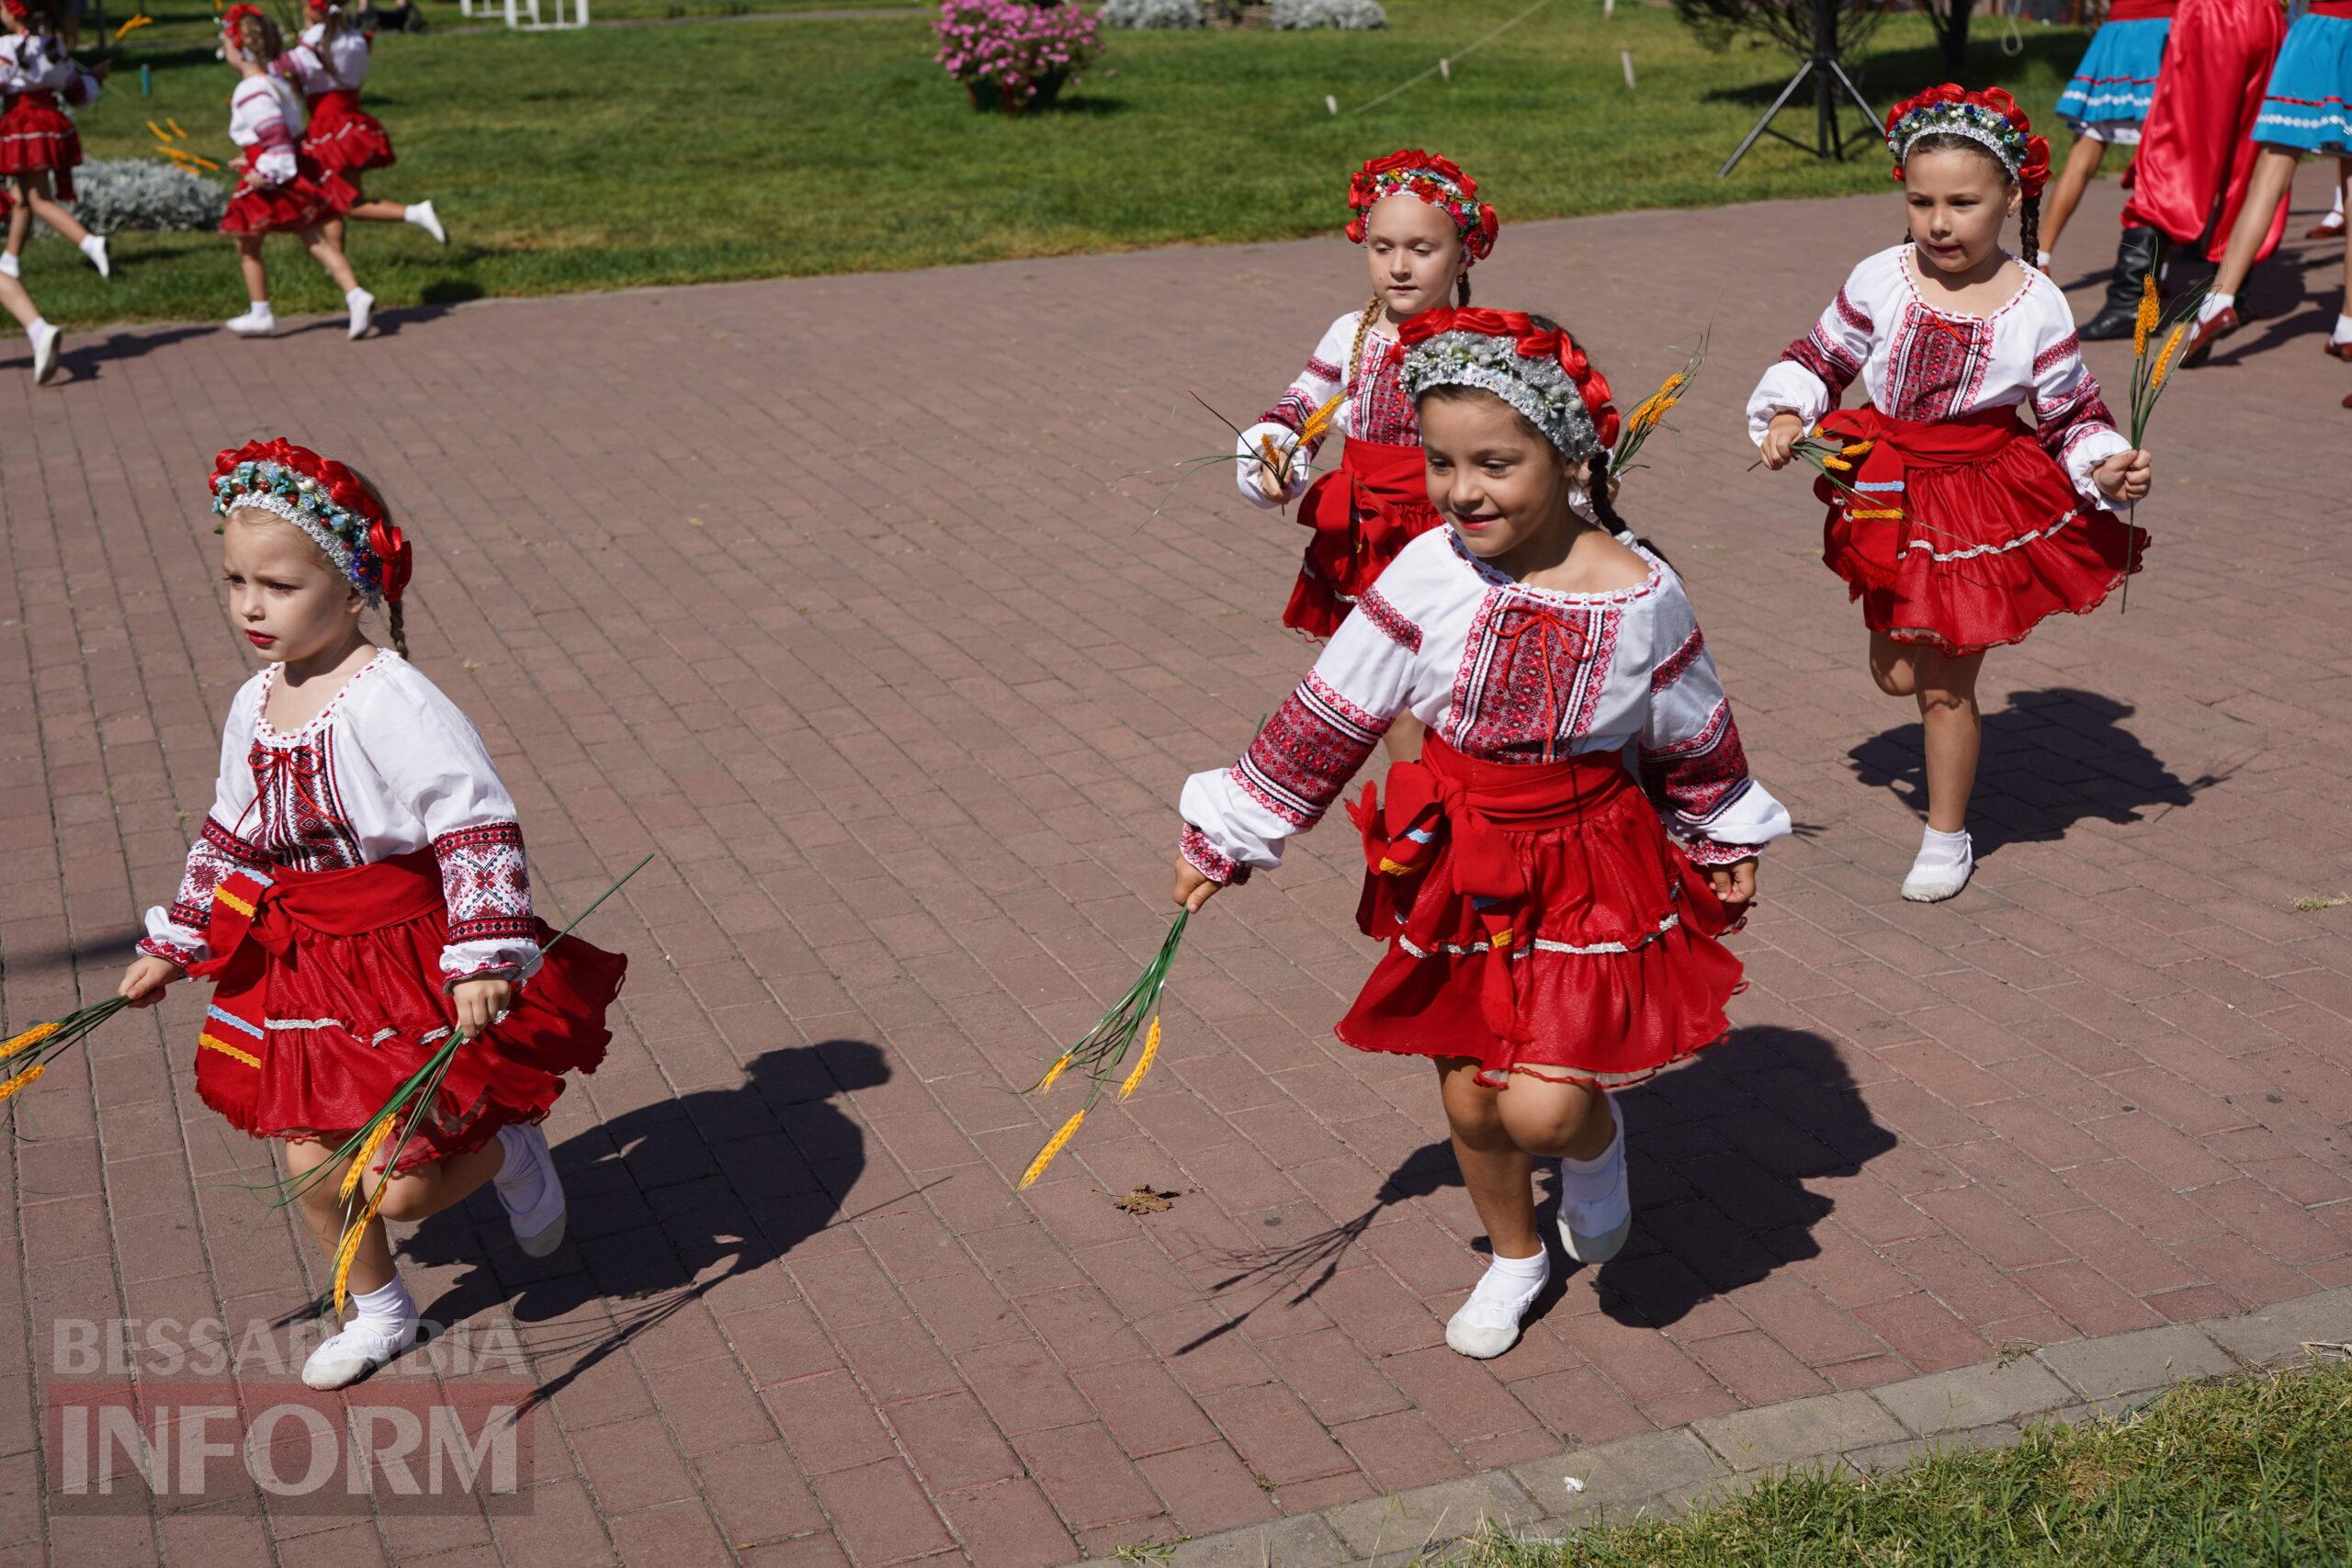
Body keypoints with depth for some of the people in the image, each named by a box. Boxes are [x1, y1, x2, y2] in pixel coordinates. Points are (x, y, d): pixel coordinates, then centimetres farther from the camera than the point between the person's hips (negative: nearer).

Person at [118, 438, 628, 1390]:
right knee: (311, 1163, 12)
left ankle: (511, 1152, 30)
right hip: (302, 965, 7)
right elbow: (230, 838, 14)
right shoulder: (255, 707, 1)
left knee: (396, 1191, -3)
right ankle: (379, 1311, 38)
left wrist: (482, 958, -30)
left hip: (412, 962, -7)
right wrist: (171, 947, 17)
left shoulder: (392, 703, -23)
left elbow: (477, 826, -24)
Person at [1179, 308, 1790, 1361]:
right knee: (1469, 1099, 13)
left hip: (1590, 874, -2)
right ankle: (1515, 1256, 42)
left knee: (1544, 1108, -13)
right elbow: (1326, 718, -4)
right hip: (1458, 867, 2)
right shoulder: (1427, 575, -13)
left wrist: (1727, 845, 17)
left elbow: (1697, 741, 3)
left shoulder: (1640, 594, -15)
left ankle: (1595, 1142, 26)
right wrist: (1225, 837, 0)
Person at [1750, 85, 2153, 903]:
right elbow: (1818, 356, 6)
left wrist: (2109, 468, -17)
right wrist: (1786, 416, -10)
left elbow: (2074, 416, 0)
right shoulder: (1879, 281, -9)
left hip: (1988, 499, -2)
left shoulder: (2036, 306, -11)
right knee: (1895, 671, 12)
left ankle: (1947, 836, 25)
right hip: (1892, 492, 3)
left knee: (1945, 685, 6)